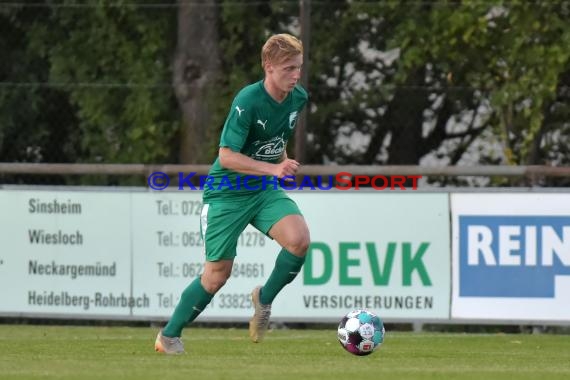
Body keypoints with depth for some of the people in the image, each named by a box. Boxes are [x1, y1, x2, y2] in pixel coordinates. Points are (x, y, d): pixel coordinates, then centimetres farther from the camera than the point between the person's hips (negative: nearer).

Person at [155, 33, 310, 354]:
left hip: (265, 190, 5)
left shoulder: (298, 98, -4)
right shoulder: (248, 101, -25)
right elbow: (226, 156, -27)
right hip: (227, 192, -5)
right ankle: (169, 336, 21)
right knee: (218, 274, 0)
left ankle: (265, 299, 4)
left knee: (299, 239, -23)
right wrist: (273, 168, -34)